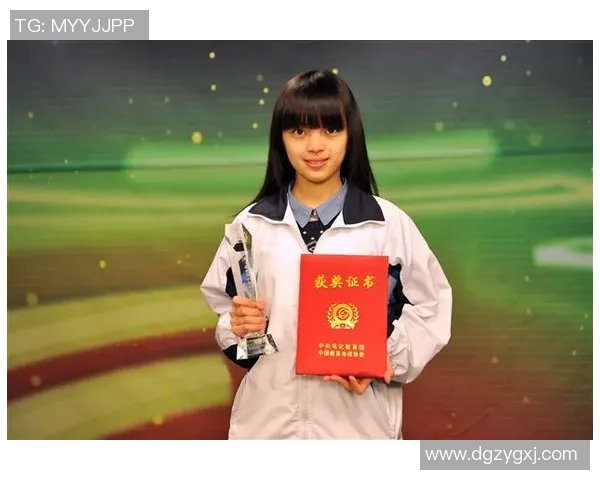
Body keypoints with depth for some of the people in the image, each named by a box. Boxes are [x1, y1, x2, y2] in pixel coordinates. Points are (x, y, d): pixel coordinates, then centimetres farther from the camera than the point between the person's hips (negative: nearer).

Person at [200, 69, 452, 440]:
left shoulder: (389, 224, -5)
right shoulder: (251, 224, 0)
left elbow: (431, 307, -1)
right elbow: (224, 309, 9)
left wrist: (387, 358, -15)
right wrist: (238, 326, -12)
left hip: (358, 420, -1)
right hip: (268, 418, 2)